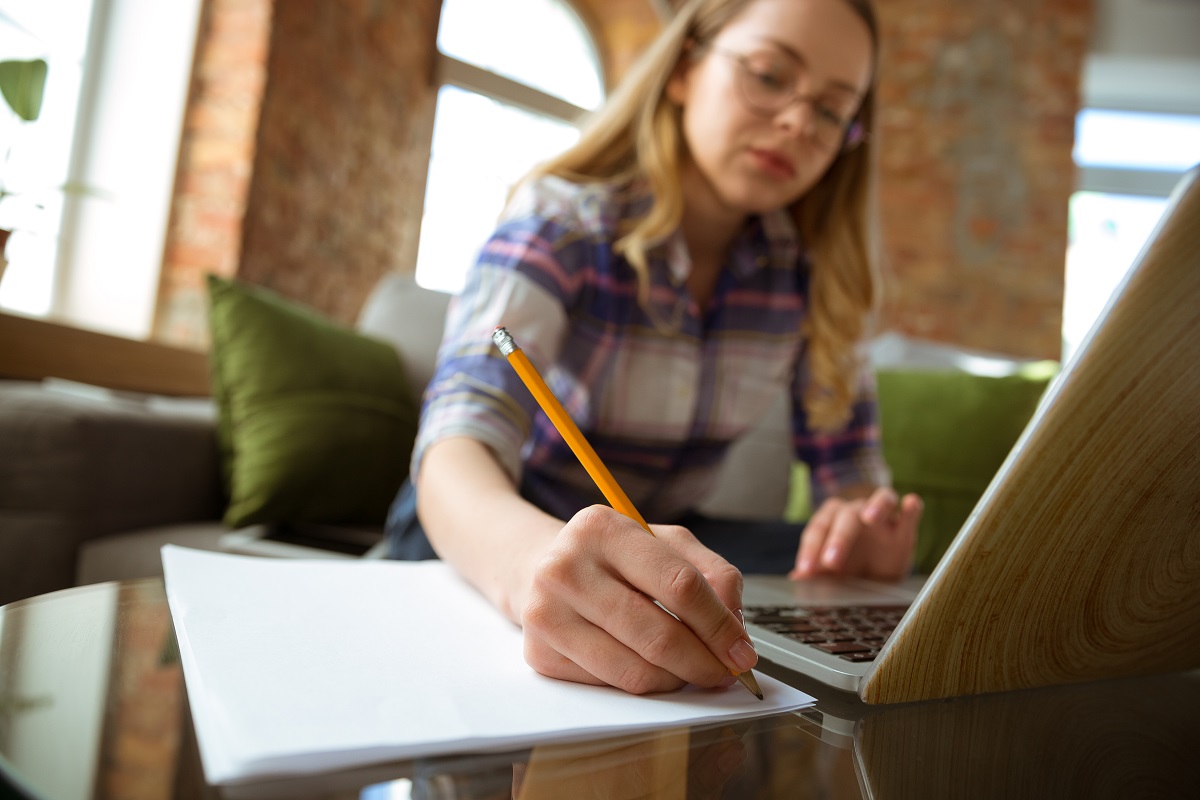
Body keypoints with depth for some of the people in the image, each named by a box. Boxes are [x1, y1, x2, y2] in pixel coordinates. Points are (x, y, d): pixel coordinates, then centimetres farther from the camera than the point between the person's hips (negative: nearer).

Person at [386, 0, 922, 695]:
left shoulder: (814, 272, -7)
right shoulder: (561, 220, -19)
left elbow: (852, 465, -4)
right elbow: (460, 440, -34)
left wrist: (865, 525, -30)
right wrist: (531, 557, -58)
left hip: (660, 536, 4)